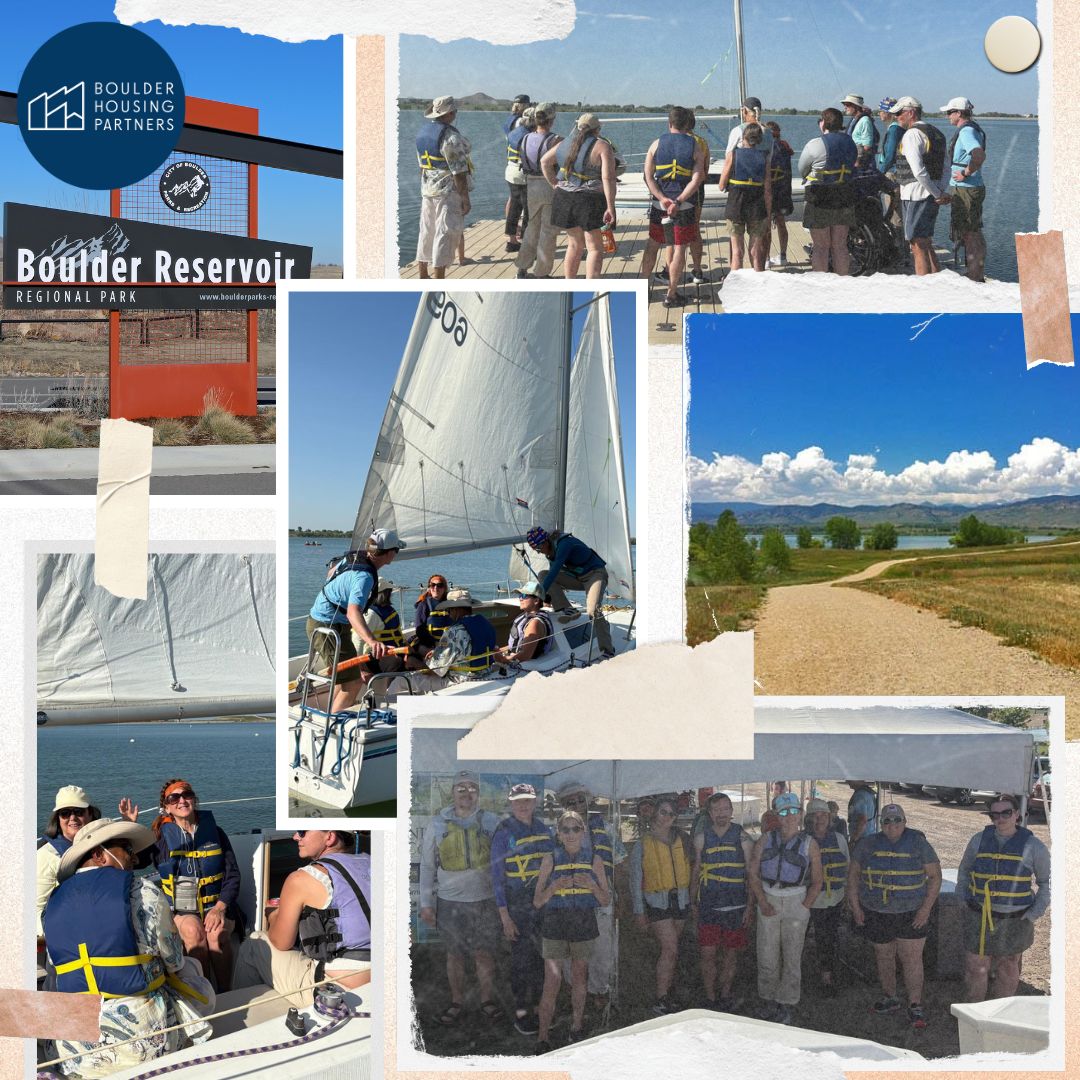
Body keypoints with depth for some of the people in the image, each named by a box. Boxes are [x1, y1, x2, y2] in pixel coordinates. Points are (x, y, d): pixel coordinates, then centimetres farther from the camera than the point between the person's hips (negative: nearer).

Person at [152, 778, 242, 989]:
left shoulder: (214, 833, 8)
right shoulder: (161, 837, 6)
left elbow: (233, 875, 5)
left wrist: (220, 907, -10)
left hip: (216, 905, 1)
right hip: (180, 909, -1)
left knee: (217, 933, -30)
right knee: (193, 931, -32)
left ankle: (226, 993, -21)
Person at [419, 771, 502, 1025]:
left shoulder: (491, 822, 3)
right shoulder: (437, 824, 2)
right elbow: (427, 865, 6)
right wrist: (426, 903, 3)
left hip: (485, 900, 0)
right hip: (450, 901, 0)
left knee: (485, 954, 4)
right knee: (455, 954, 9)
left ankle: (487, 1000, 19)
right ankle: (456, 1002, 22)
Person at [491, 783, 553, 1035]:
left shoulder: (543, 830, 8)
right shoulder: (504, 833, -7)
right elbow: (497, 874, -8)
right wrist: (504, 914, -12)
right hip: (517, 903, -5)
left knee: (542, 957, 8)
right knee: (522, 957, -3)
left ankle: (537, 1007, 19)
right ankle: (521, 1012, 7)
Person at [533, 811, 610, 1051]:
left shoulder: (593, 860, 4)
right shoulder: (550, 860, 0)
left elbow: (606, 900, 7)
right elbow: (537, 901, 0)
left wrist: (592, 886, -12)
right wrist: (554, 887, -18)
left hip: (584, 924, 2)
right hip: (555, 924, -2)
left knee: (579, 977, 12)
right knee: (552, 981, -9)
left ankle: (577, 1027, 29)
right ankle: (542, 1037, -3)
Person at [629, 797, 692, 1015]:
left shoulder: (681, 840, 9)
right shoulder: (644, 843, -2)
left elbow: (691, 863, 16)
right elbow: (635, 878, -2)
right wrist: (639, 911, -6)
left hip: (680, 899, 4)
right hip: (657, 901, -4)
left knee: (669, 950, 9)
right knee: (670, 949, -13)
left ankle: (666, 994, 18)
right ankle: (661, 1001, -11)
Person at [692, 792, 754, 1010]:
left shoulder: (742, 838, 0)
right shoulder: (701, 838, 5)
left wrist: (750, 906, -4)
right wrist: (693, 900, 10)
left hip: (735, 905, -1)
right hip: (708, 904, 1)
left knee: (730, 954, 7)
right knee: (708, 954, -2)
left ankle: (725, 996, 21)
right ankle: (710, 999, 9)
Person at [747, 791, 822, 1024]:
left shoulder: (809, 844, 1)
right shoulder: (766, 840, 6)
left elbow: (816, 882, 3)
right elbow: (753, 872, 5)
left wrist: (805, 908, -7)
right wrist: (762, 902, -5)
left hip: (796, 901, -2)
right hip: (768, 901, 2)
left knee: (792, 955, 2)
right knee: (766, 955, 3)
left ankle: (786, 1005, 10)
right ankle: (768, 1001, 15)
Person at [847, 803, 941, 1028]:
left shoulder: (918, 844, -3)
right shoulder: (868, 844, 2)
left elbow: (935, 876, -1)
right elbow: (853, 873, 9)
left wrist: (926, 909, -9)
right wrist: (855, 906, 2)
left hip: (912, 914, -3)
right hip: (876, 913, 3)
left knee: (912, 959, -5)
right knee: (884, 958, 13)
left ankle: (915, 1006, 1)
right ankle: (890, 999, 28)